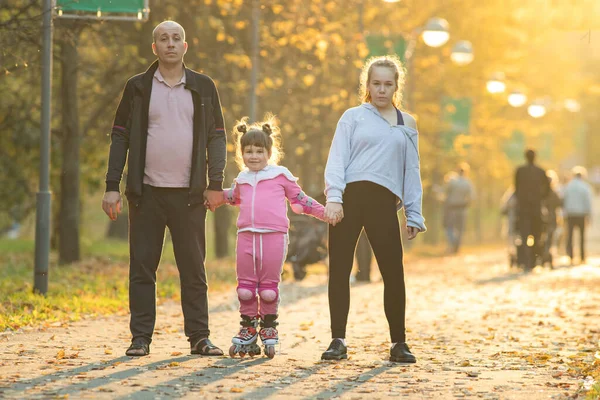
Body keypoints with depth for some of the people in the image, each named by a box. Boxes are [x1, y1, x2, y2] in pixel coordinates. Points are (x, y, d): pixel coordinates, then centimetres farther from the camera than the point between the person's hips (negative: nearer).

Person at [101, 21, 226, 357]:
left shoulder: (203, 87, 8)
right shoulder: (138, 88, 7)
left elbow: (217, 137, 7)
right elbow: (120, 137, 7)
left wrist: (215, 184, -3)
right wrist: (113, 186, -1)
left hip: (189, 194, 0)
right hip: (147, 191, 0)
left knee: (194, 269, 3)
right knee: (142, 268, 1)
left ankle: (200, 337, 7)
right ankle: (141, 338, 6)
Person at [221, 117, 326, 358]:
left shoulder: (281, 175, 7)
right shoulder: (242, 179, 19)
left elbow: (299, 199, 14)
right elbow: (234, 197, 40)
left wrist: (323, 212, 9)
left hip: (274, 236, -4)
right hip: (246, 236, 4)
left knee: (269, 287, 1)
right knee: (245, 287, 5)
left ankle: (268, 330, 13)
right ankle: (248, 330, 14)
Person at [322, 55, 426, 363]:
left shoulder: (407, 124, 18)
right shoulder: (354, 117, 10)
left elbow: (411, 170, 18)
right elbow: (337, 158, 2)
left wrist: (413, 214, 12)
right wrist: (333, 198, -12)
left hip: (384, 202, 1)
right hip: (349, 197, -1)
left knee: (393, 272, -5)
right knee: (339, 269, -3)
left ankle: (398, 343, 7)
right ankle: (338, 341, 4)